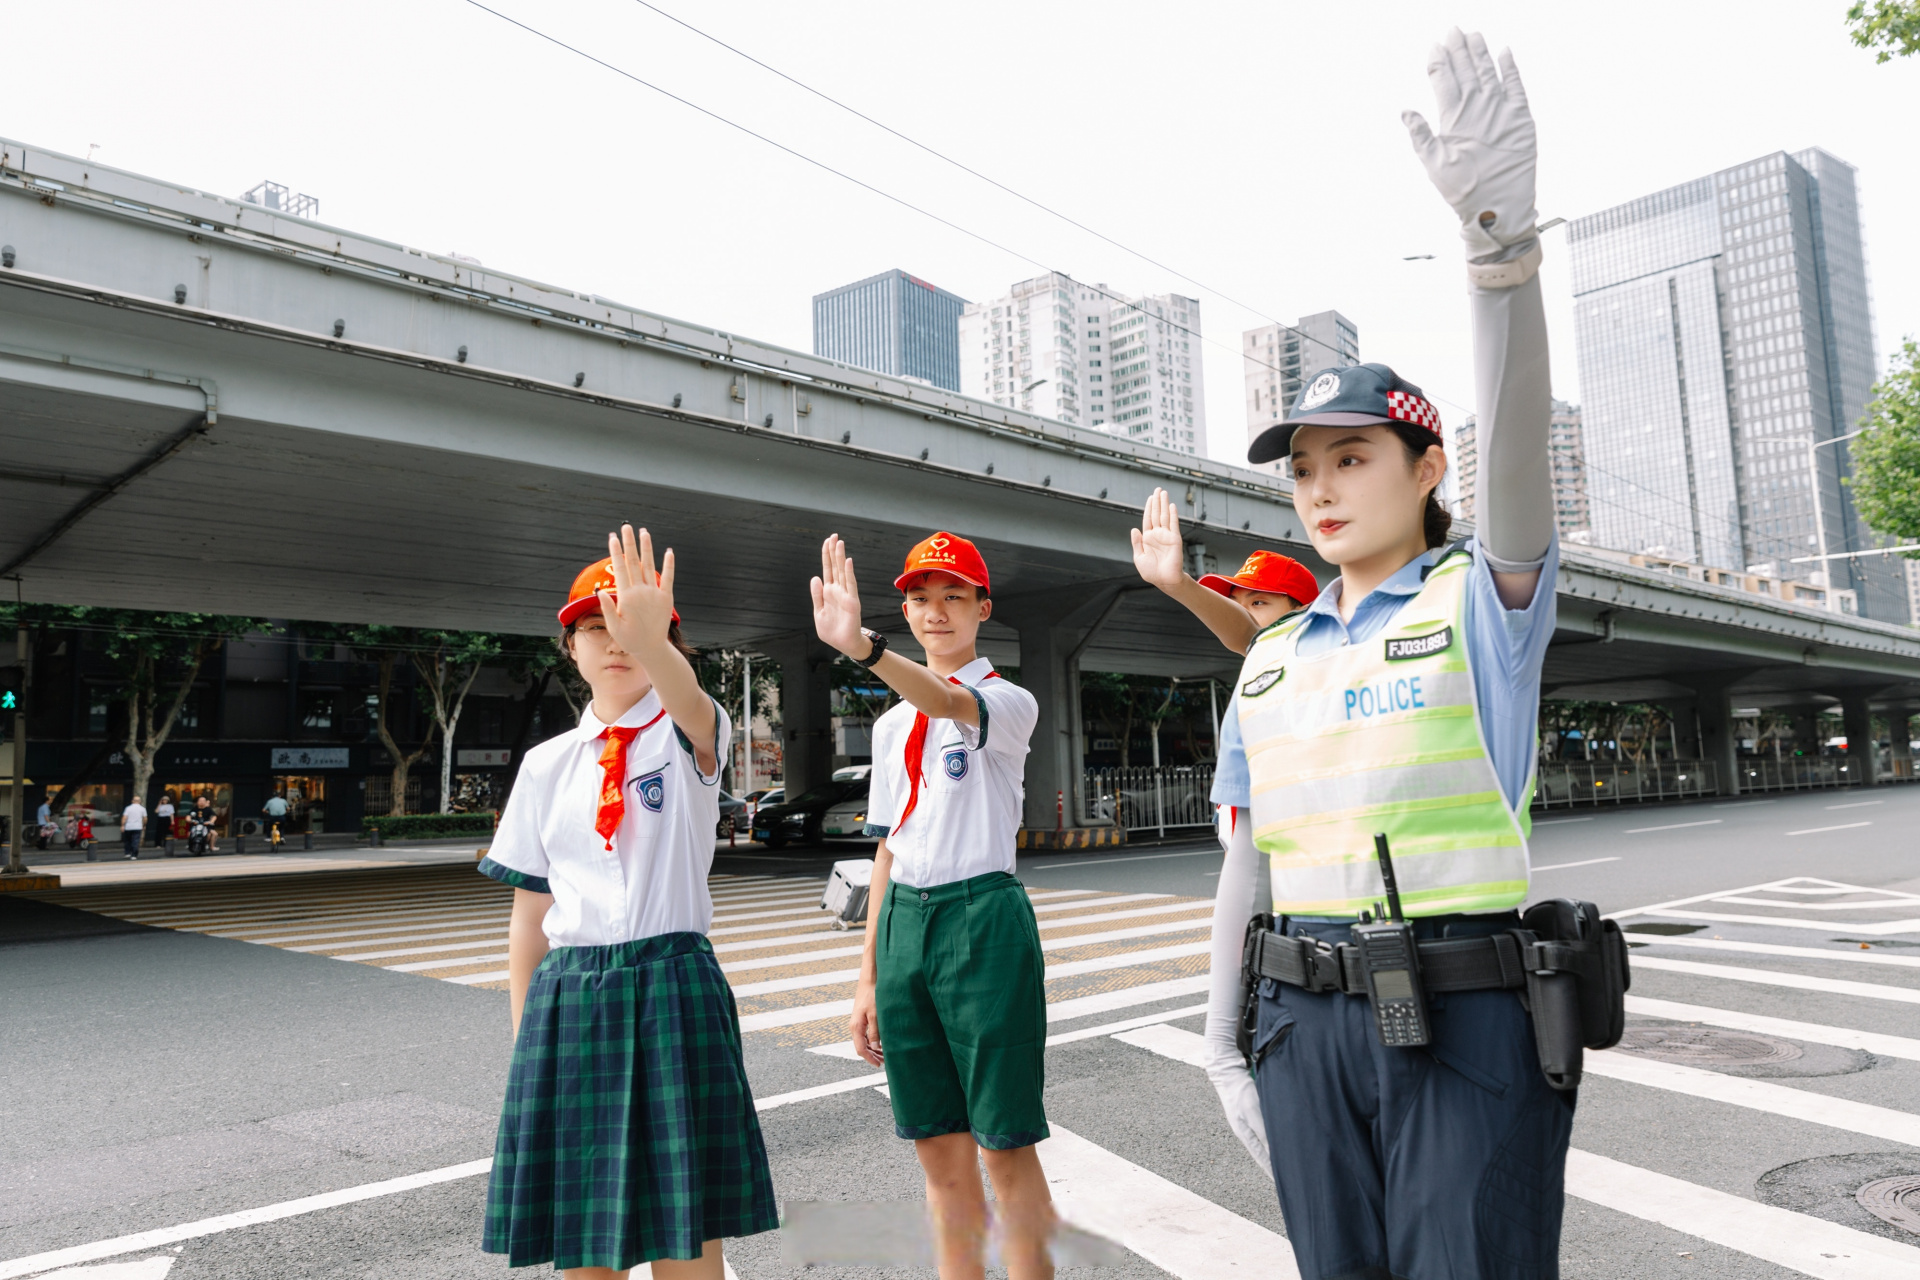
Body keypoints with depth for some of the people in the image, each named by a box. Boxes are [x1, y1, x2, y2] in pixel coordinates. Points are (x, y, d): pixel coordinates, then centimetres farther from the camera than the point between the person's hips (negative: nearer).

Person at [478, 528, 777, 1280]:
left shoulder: (688, 737, -1)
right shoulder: (547, 765, 9)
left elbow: (689, 702, -28)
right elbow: (528, 916, 11)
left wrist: (651, 643, -50)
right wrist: (524, 1041, 8)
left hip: (672, 986, -3)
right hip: (569, 994, 3)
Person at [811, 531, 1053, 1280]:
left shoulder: (1009, 700, -3)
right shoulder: (892, 725, 15)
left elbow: (951, 705, -28)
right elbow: (889, 848, 16)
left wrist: (861, 647, -46)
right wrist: (869, 974, 13)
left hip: (983, 916, -5)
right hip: (903, 920, 6)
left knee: (1005, 1146, 0)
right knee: (939, 1152, 12)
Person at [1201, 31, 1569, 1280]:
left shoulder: (1483, 601, -4)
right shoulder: (1272, 661, 10)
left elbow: (1516, 450, -25)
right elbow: (1247, 860, 11)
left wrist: (1501, 231, -38)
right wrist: (1226, 1038, 9)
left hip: (1464, 1020, -5)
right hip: (1307, 1022, 5)